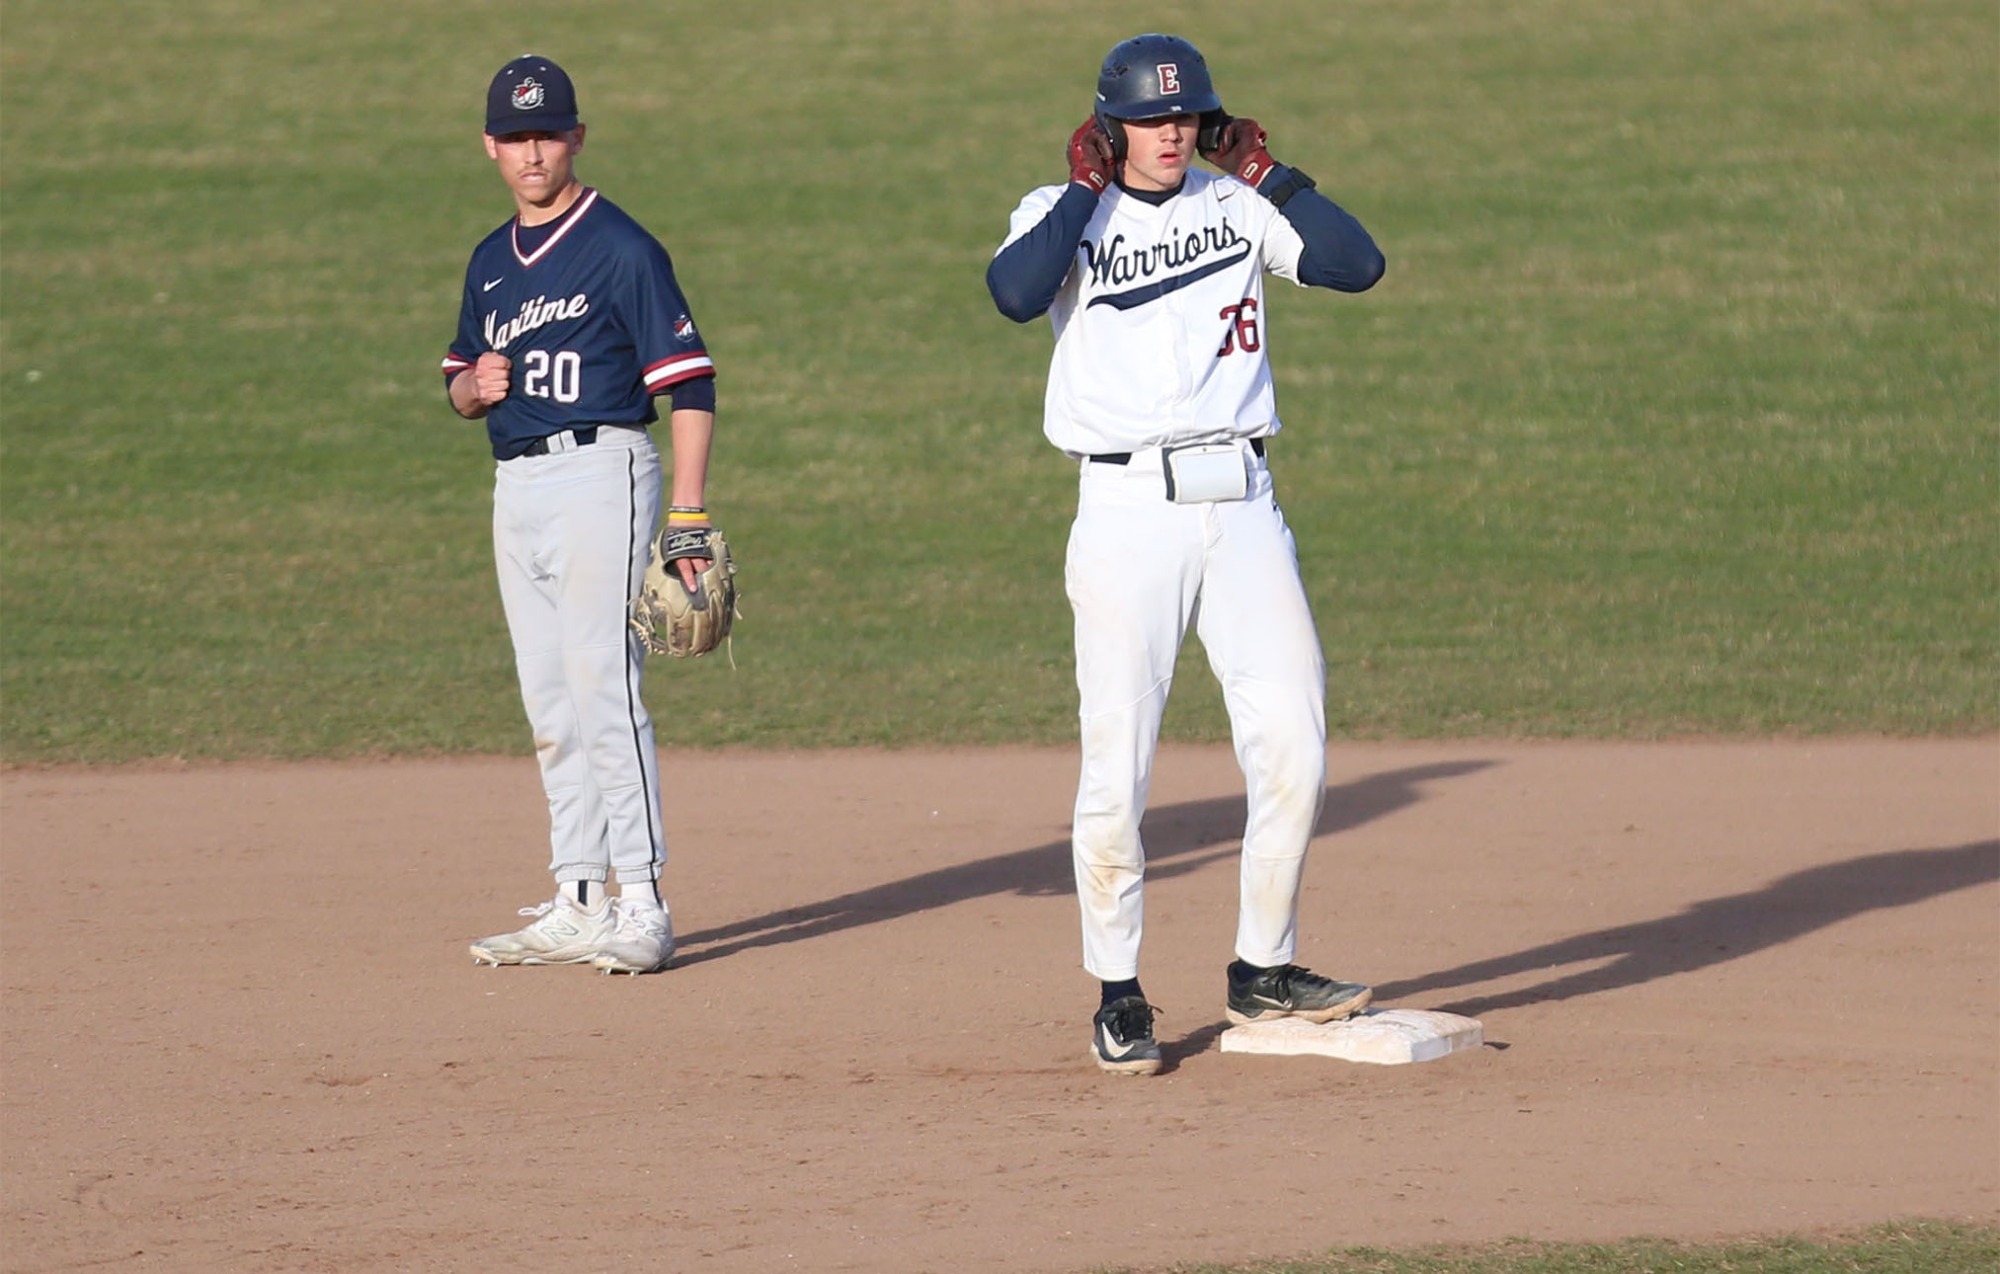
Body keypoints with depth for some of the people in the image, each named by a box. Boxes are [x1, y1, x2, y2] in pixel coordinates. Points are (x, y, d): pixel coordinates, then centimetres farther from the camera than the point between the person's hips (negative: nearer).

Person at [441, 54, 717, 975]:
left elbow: (690, 384, -11)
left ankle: (642, 907, -14)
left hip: (599, 475, -8)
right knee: (550, 710, 8)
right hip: (515, 488, 8)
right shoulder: (491, 261, 15)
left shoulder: (620, 249, -7)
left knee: (603, 688, -14)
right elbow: (462, 387, 25)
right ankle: (578, 905, 13)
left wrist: (689, 514, -18)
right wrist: (473, 386, -1)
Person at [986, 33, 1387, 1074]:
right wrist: (1087, 190, -10)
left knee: (1292, 743, -1)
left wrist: (1268, 176, -1)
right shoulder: (1065, 217, 3)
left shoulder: (1237, 207, 10)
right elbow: (1014, 292, -19)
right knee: (1116, 764, -5)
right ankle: (1117, 996, 6)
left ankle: (1263, 973, 14)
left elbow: (1357, 265, -1)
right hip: (1128, 511, -3)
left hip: (1241, 508, 3)